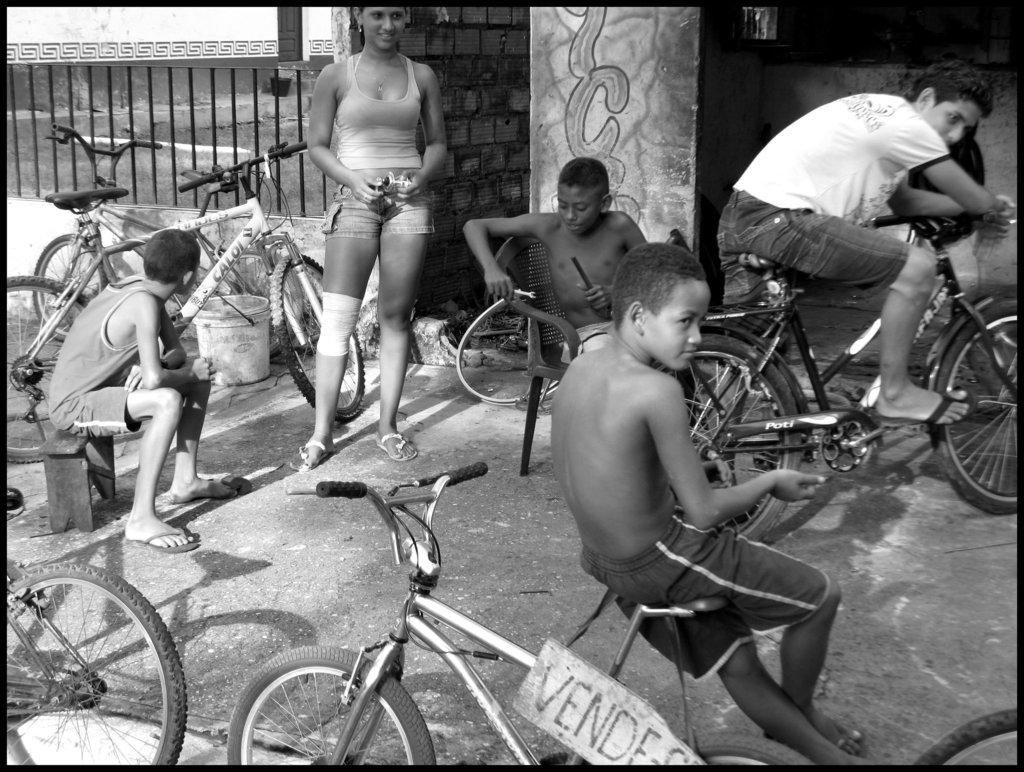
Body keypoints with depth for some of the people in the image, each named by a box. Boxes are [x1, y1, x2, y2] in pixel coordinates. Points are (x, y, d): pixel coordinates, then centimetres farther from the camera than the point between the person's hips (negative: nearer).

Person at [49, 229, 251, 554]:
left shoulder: (143, 287, 1)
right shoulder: (143, 303, -26)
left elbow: (177, 352, 7)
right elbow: (154, 379, -33)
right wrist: (187, 372, -13)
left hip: (100, 387, 10)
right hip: (73, 405, -10)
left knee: (199, 378, 9)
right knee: (167, 400, -33)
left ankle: (185, 481, 18)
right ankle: (141, 520, -31)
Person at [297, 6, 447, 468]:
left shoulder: (422, 77, 10)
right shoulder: (336, 76, 4)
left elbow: (438, 143, 14)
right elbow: (317, 146, 4)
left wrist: (421, 177, -6)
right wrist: (355, 179, -12)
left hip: (409, 200, 2)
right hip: (355, 199, -2)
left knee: (396, 317, 4)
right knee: (337, 318, -7)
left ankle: (388, 426, 13)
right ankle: (321, 434, -1)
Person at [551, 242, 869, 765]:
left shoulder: (577, 369, -2)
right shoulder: (656, 390, -26)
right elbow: (705, 512, -21)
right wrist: (772, 481, -3)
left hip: (601, 560, 8)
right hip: (660, 562, -8)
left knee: (736, 663, 23)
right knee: (819, 595, 12)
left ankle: (821, 749, 38)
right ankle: (801, 709, 35)